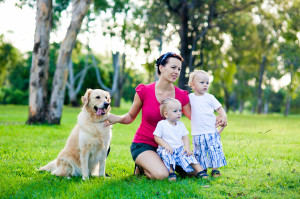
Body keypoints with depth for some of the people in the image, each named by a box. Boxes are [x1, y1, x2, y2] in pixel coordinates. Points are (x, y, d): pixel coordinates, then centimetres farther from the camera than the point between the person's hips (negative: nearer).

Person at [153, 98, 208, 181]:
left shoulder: (181, 124, 8)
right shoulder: (162, 124, -7)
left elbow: (185, 137, 10)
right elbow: (157, 137, -7)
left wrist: (187, 147, -7)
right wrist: (166, 145, -21)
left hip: (179, 149, 4)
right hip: (167, 149, -4)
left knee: (188, 156, -20)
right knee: (166, 154, -36)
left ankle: (200, 171, -20)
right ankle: (171, 172, -25)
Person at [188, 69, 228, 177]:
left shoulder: (209, 97, 2)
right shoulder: (190, 97, 6)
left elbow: (219, 108, 4)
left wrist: (223, 117, -11)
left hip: (212, 131, -1)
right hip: (197, 133, 1)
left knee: (215, 150, -3)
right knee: (200, 152, 4)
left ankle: (215, 169, 7)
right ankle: (203, 169, 17)